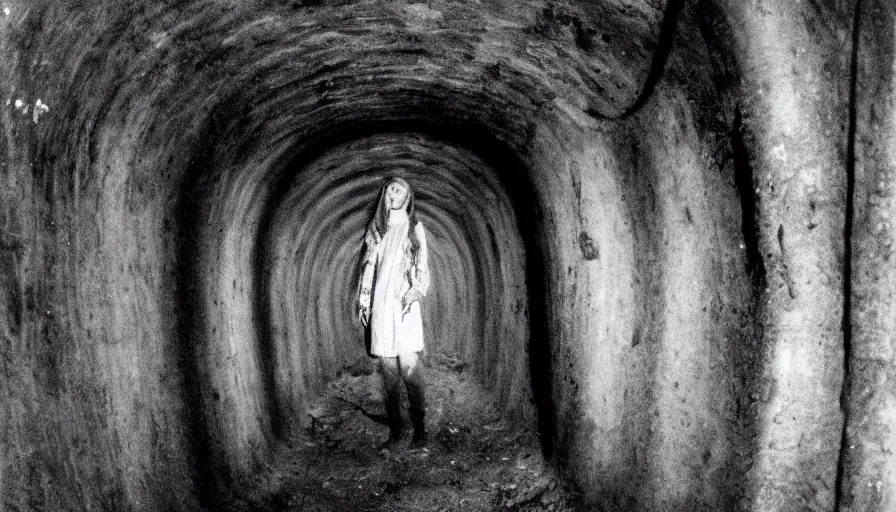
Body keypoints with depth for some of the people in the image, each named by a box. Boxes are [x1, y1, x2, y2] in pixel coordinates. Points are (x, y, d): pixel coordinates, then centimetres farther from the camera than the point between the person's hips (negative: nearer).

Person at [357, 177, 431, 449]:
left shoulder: (414, 228, 7)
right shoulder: (375, 228, 16)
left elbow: (423, 268, 2)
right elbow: (368, 266, 16)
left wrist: (414, 294, -12)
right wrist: (364, 301, 11)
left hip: (404, 305, -3)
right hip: (380, 305, 3)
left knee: (410, 366, -10)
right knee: (388, 368, 3)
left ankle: (419, 429, -1)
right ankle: (394, 429, 11)